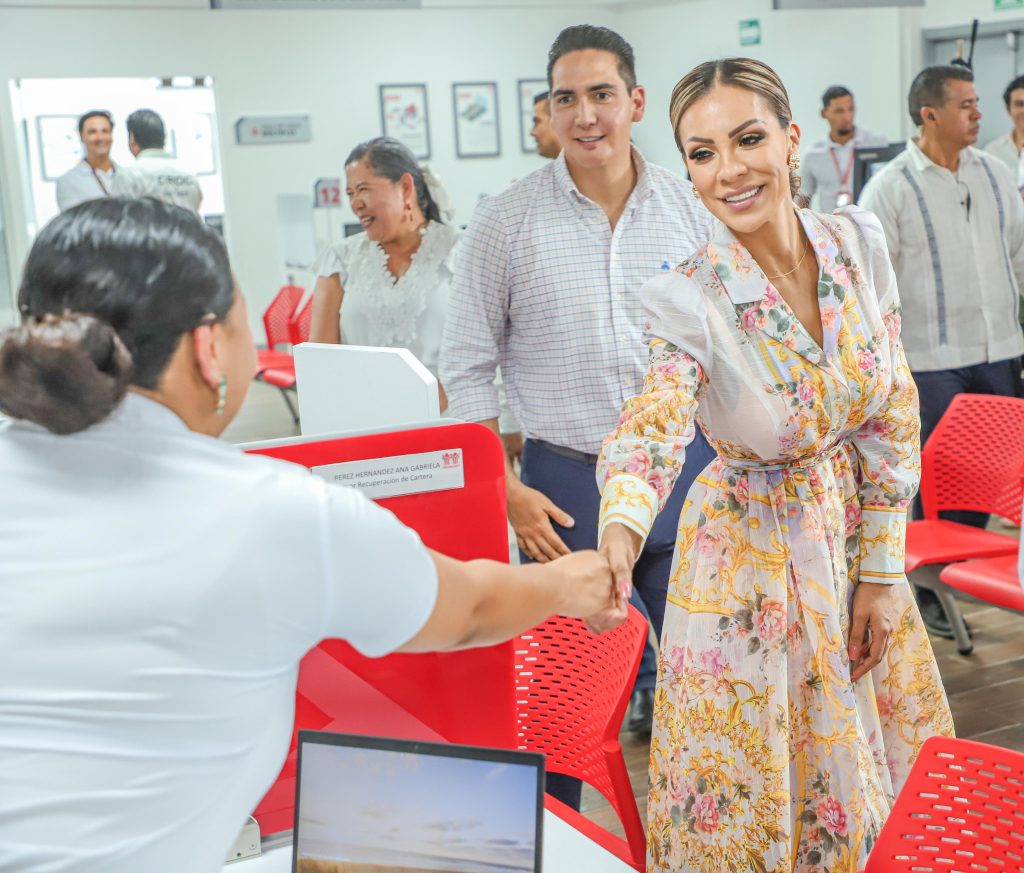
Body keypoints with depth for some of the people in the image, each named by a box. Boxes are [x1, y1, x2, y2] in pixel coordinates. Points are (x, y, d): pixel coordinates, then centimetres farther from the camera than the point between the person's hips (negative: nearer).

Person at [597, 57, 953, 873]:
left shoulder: (859, 243, -8)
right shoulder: (691, 299, -20)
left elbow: (894, 417, -2)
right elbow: (653, 427, -37)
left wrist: (881, 570, -3)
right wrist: (619, 538, -58)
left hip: (854, 532, 4)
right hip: (751, 552, -4)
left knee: (883, 773, 18)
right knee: (755, 796, 8)